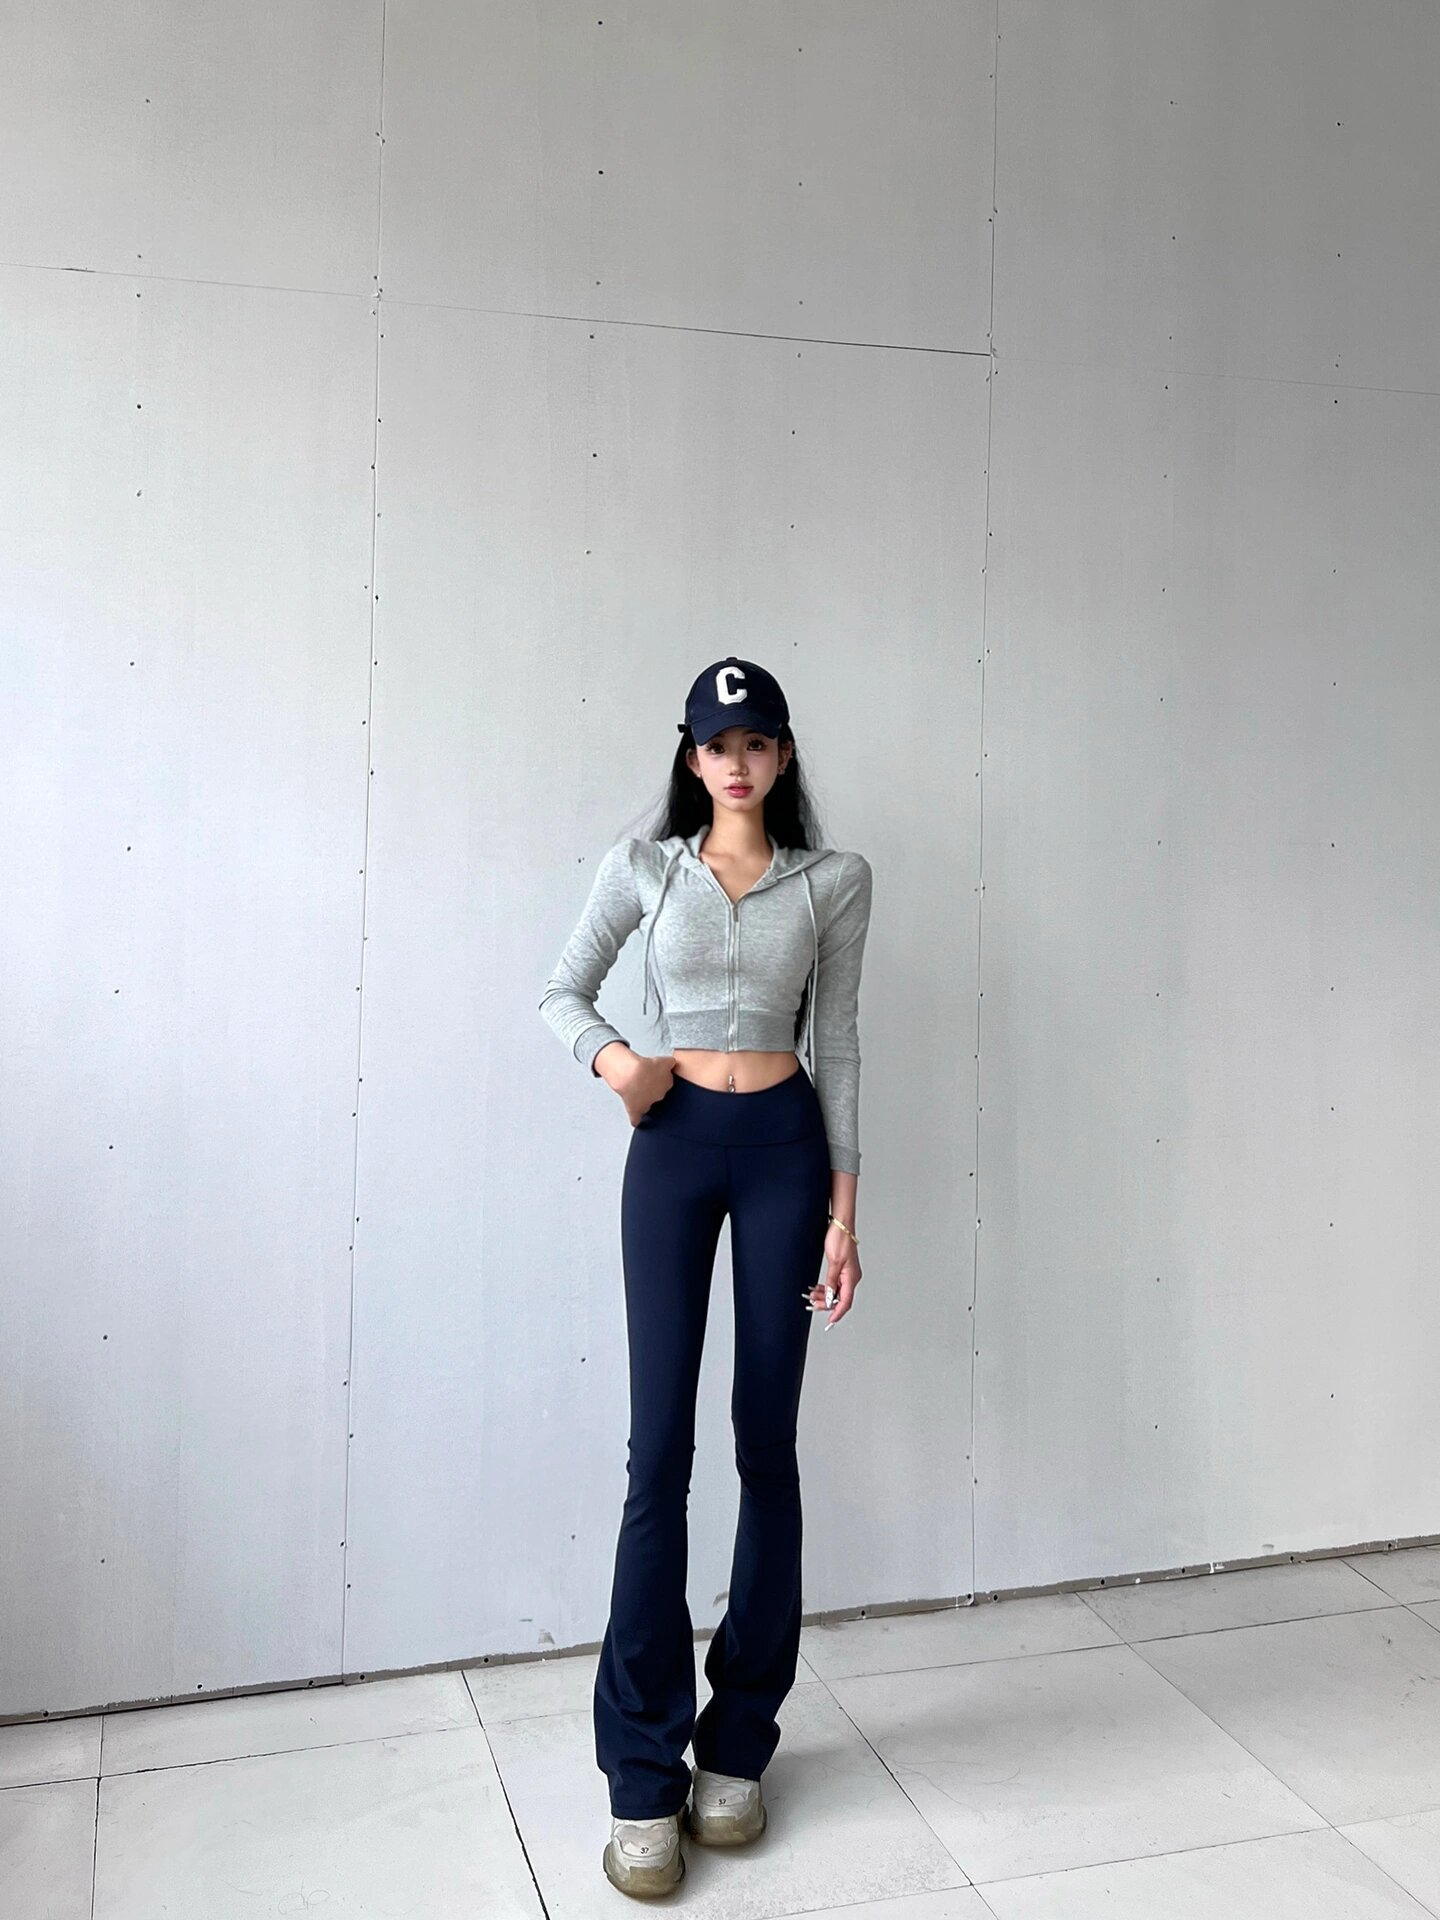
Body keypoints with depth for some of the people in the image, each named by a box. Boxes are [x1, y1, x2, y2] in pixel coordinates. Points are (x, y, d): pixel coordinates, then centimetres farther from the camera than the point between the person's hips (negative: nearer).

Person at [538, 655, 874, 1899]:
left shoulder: (835, 880, 4)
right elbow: (562, 994, 11)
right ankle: (644, 1777, 6)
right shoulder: (643, 867, 4)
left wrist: (844, 1208, 1)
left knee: (767, 1439, 5)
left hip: (785, 1147, 1)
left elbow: (837, 1043, 4)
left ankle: (739, 1744, 20)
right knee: (661, 1444, -4)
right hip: (672, 1147, 0)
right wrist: (612, 1059, -12)